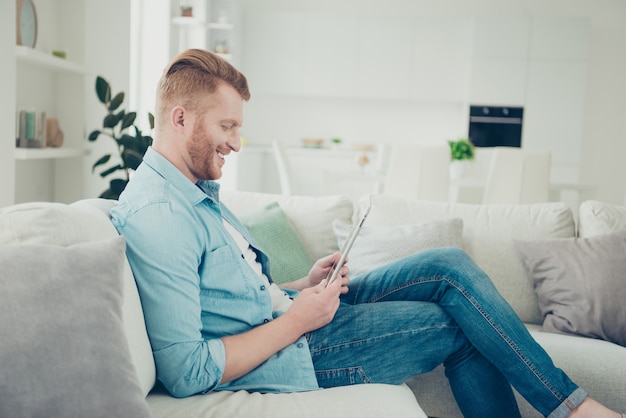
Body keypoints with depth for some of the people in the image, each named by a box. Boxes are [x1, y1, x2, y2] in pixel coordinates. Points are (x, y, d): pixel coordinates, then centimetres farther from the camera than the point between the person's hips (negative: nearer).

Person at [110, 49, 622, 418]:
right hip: (291, 354, -9)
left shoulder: (198, 190, 10)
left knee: (448, 266, -1)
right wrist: (295, 319, -21)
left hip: (290, 318, 9)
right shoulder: (156, 216, -23)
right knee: (461, 322, -7)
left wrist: (303, 288, 1)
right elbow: (185, 372, -29)